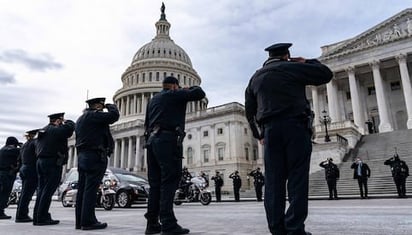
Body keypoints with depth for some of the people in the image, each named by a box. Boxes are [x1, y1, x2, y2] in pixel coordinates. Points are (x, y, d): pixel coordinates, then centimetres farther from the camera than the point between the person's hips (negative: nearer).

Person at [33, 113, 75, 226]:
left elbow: (37, 149, 23)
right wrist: (65, 121, 1)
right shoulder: (57, 130, -9)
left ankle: (37, 217, 13)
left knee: (42, 190, 10)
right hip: (53, 163, -9)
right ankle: (42, 218, -6)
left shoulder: (42, 131, 20)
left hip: (40, 161, 9)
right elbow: (71, 126, -17)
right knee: (48, 191, -7)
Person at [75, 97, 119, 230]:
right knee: (90, 189, -9)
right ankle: (88, 221, -8)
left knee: (82, 189, 7)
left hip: (82, 156, 10)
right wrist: (110, 106, 2)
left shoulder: (81, 118, 24)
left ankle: (80, 221, 10)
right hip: (95, 156, -10)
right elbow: (114, 115, -18)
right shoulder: (94, 115, -7)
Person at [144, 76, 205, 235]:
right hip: (168, 140, -7)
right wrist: (190, 88, 17)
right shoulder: (175, 94, 4)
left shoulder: (153, 99, 26)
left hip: (151, 140, 7)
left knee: (155, 184, 6)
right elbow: (200, 94, 0)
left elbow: (147, 123, 27)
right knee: (169, 181, -11)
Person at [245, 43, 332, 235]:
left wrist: (259, 135, 23)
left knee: (273, 180, 2)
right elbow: (326, 74, 7)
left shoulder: (255, 78, 19)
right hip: (295, 127, -4)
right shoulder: (292, 68, 3)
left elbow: (249, 110, 19)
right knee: (297, 179, -4)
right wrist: (306, 62, 20)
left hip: (270, 130, 4)